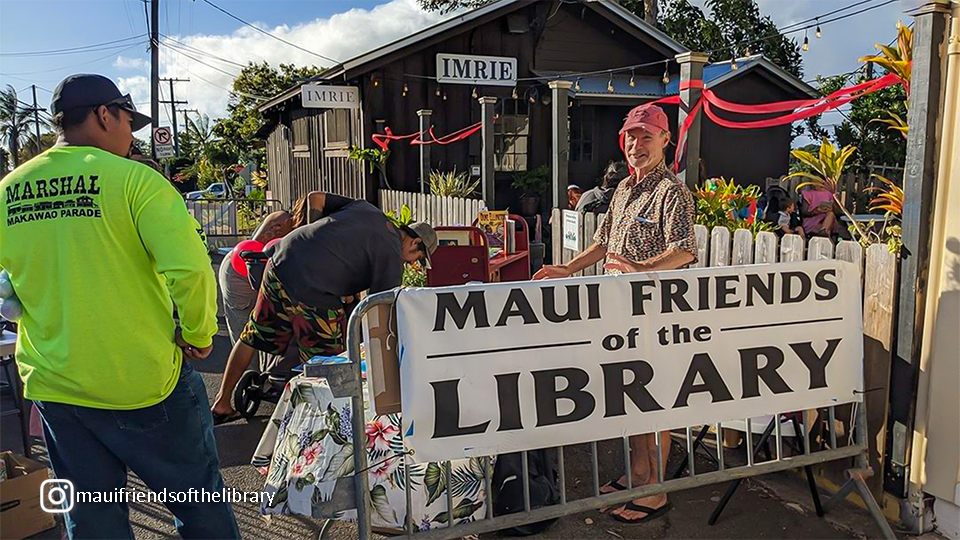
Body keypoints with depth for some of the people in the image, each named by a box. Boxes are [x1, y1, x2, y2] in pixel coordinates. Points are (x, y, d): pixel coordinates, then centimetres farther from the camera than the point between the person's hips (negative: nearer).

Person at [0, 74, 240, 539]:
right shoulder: (132, 178, -14)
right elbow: (189, 268, -25)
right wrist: (198, 335, -10)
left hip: (53, 383, 5)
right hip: (143, 379, -5)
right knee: (198, 499, 13)